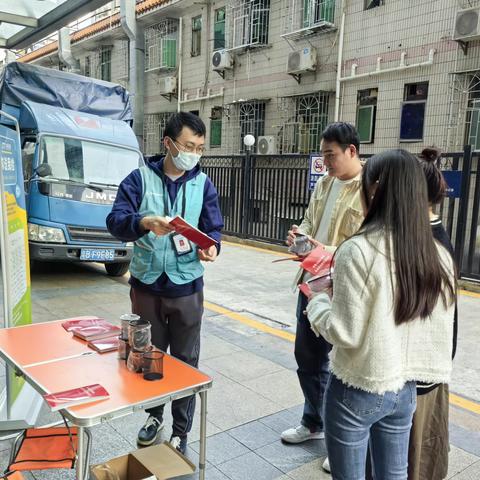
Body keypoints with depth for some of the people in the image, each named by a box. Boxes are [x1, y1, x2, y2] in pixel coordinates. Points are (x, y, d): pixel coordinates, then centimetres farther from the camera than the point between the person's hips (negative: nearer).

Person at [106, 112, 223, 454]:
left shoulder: (203, 184, 1)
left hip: (187, 287, 0)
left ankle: (181, 432, 27)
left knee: (185, 361, 9)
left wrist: (210, 248, -24)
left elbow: (213, 229, -1)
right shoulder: (140, 178, -4)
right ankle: (154, 415, 41)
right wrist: (145, 222, -36)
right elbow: (116, 222, -15)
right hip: (146, 285, 0)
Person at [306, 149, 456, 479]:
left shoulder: (358, 250, -22)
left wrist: (317, 303, -2)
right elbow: (439, 330, 4)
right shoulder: (439, 255, -3)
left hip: (358, 390, -6)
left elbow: (345, 332, -19)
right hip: (406, 389, 6)